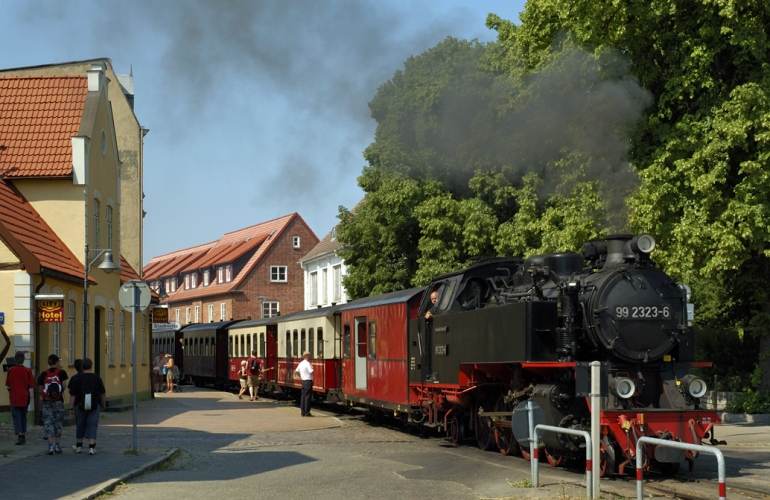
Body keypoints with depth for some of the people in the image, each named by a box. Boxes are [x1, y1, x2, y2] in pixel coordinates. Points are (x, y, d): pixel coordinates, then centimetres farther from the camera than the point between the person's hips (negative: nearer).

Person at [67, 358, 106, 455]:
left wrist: (71, 407, 3)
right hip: (94, 406, -1)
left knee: (80, 426, 14)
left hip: (80, 406, 1)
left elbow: (72, 395, -3)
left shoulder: (76, 378, -4)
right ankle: (91, 447, -9)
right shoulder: (96, 378, -3)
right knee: (92, 426, 0)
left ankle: (79, 446, 24)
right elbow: (103, 394, 4)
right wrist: (103, 405, 17)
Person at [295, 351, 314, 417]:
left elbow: (296, 371, 20)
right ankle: (307, 412, -5)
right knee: (307, 396, -5)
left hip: (303, 381, 8)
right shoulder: (307, 364, -15)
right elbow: (311, 372, -21)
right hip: (308, 381, -8)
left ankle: (303, 412, 13)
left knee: (303, 396, 10)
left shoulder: (301, 364, 11)